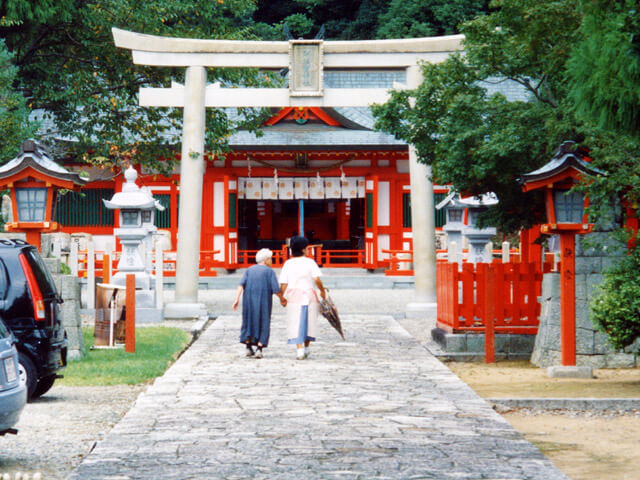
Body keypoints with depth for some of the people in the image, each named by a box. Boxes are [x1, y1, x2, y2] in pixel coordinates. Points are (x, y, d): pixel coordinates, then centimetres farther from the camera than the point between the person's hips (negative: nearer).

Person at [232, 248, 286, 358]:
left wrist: (237, 299, -10)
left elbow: (241, 284, -5)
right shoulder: (269, 271, -1)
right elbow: (276, 290, -7)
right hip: (264, 302, -3)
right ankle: (259, 349, -9)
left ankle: (248, 348, 14)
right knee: (263, 324, 5)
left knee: (249, 322, 19)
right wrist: (282, 299, 10)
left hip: (249, 300, 3)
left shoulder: (249, 270, 9)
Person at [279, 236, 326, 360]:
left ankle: (300, 349, -13)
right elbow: (317, 279, -13)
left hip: (293, 297, 1)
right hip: (309, 296, -1)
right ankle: (306, 348, 22)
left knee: (296, 324, 0)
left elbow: (283, 284, -1)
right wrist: (322, 291, 2)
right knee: (309, 322, 15)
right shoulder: (310, 262, -3)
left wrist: (282, 298, 12)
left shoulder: (288, 264, 3)